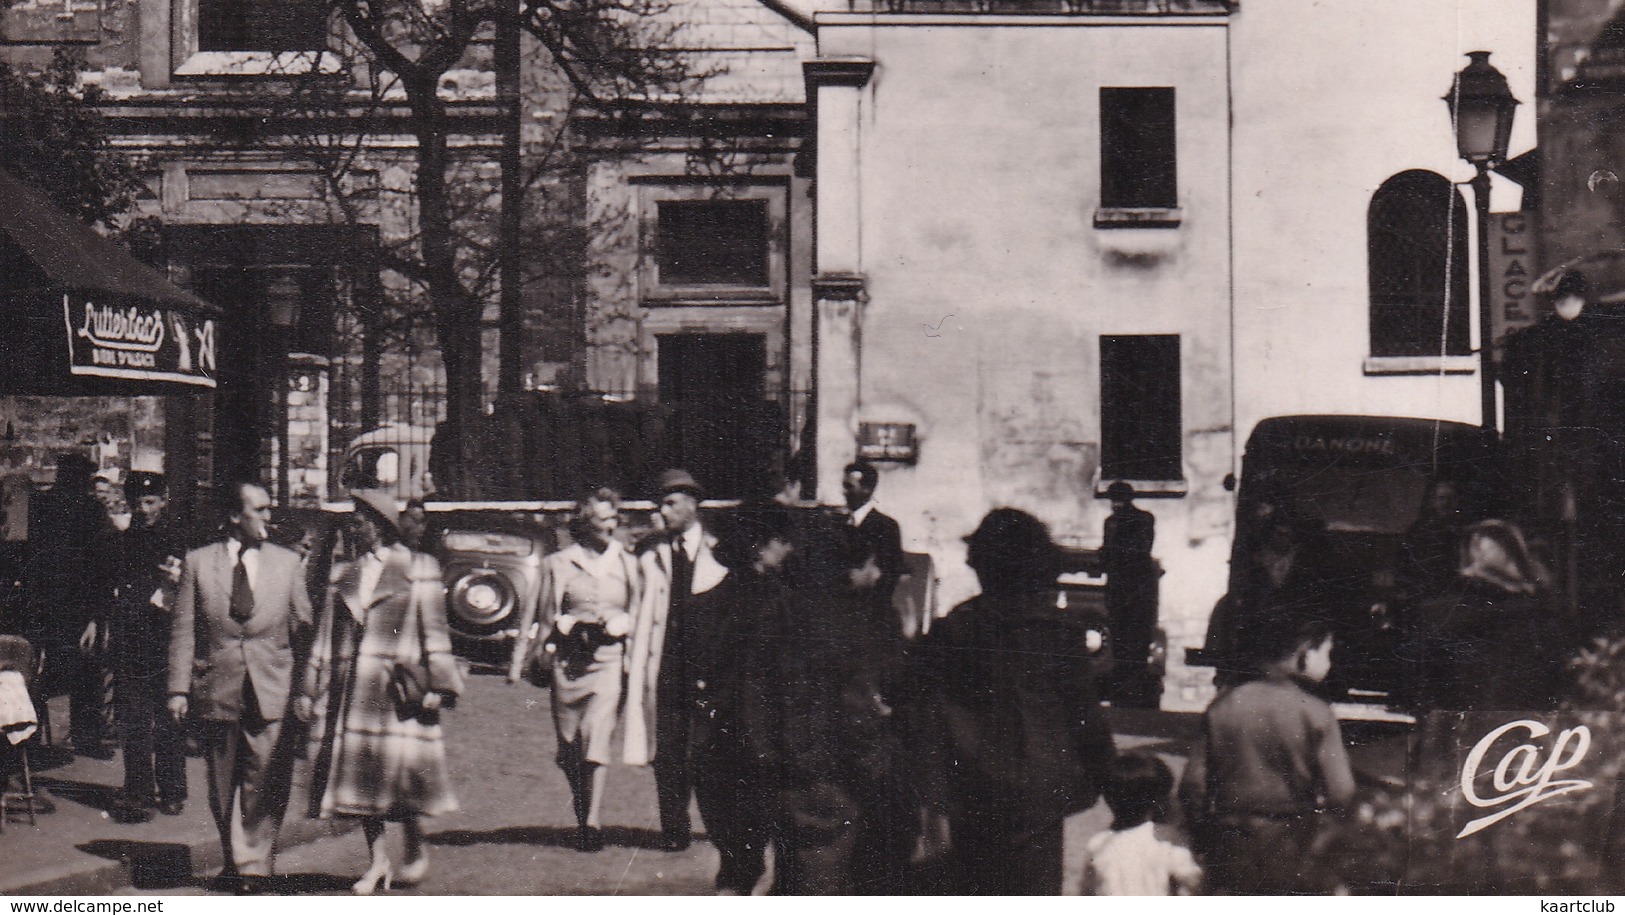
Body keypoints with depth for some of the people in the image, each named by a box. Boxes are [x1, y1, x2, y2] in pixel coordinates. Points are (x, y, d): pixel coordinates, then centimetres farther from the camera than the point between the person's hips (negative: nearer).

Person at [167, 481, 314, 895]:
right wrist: (179, 689, -3)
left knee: (265, 780, -5)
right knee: (223, 784, 9)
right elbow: (183, 631, 4)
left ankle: (254, 864, 3)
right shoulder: (197, 562, 5)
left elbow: (304, 626, 8)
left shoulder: (287, 563, 7)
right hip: (217, 689, 0)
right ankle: (234, 858, 24)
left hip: (273, 690, 0)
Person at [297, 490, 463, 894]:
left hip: (397, 687, -5)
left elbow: (434, 630, 0)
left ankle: (416, 849, 13)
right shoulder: (343, 575, 15)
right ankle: (377, 862, 13)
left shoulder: (417, 569, 3)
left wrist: (438, 685, -7)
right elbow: (324, 635, 16)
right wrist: (309, 689, 11)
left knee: (400, 766, -9)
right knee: (359, 771, 3)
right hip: (348, 689, 5)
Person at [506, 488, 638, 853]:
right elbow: (537, 613, 9)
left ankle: (593, 823, -18)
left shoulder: (628, 564, 9)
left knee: (596, 734, -17)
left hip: (610, 660, -1)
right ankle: (583, 818, 22)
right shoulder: (558, 564, 7)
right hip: (568, 660, 1)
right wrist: (519, 661, 6)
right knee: (569, 747, 5)